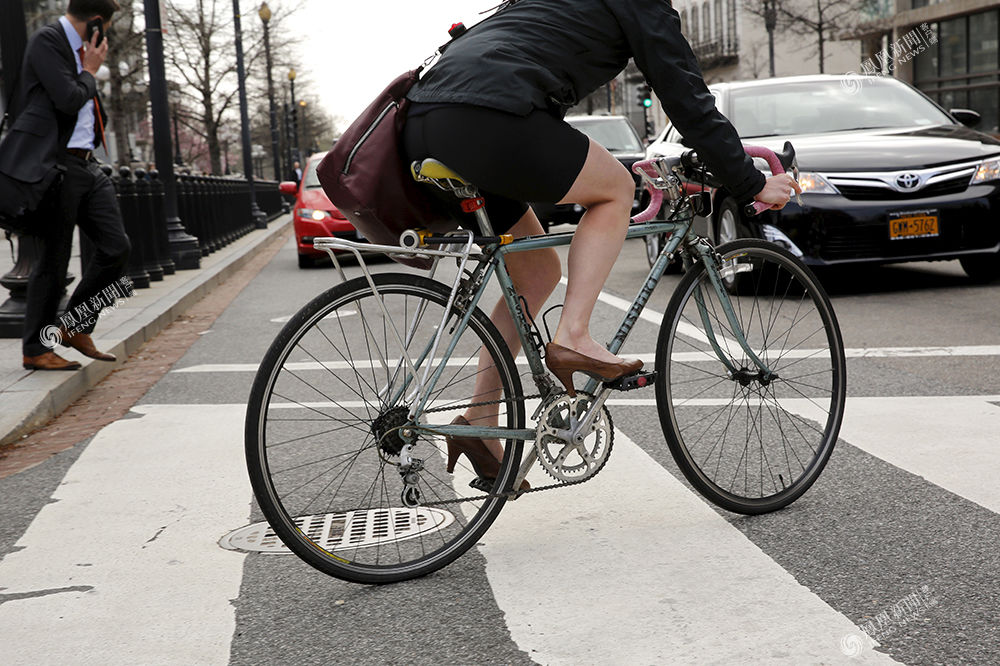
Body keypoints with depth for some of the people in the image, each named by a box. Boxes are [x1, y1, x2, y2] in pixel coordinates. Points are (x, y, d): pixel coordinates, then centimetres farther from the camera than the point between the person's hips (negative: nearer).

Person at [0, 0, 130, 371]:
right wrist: (89, 71, -5)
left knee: (115, 247, 5)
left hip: (87, 165, 9)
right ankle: (35, 350, 8)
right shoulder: (46, 41, -9)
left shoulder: (81, 48, 18)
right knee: (54, 258, -4)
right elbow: (69, 99, -19)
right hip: (57, 166, -9)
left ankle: (75, 327, 19)